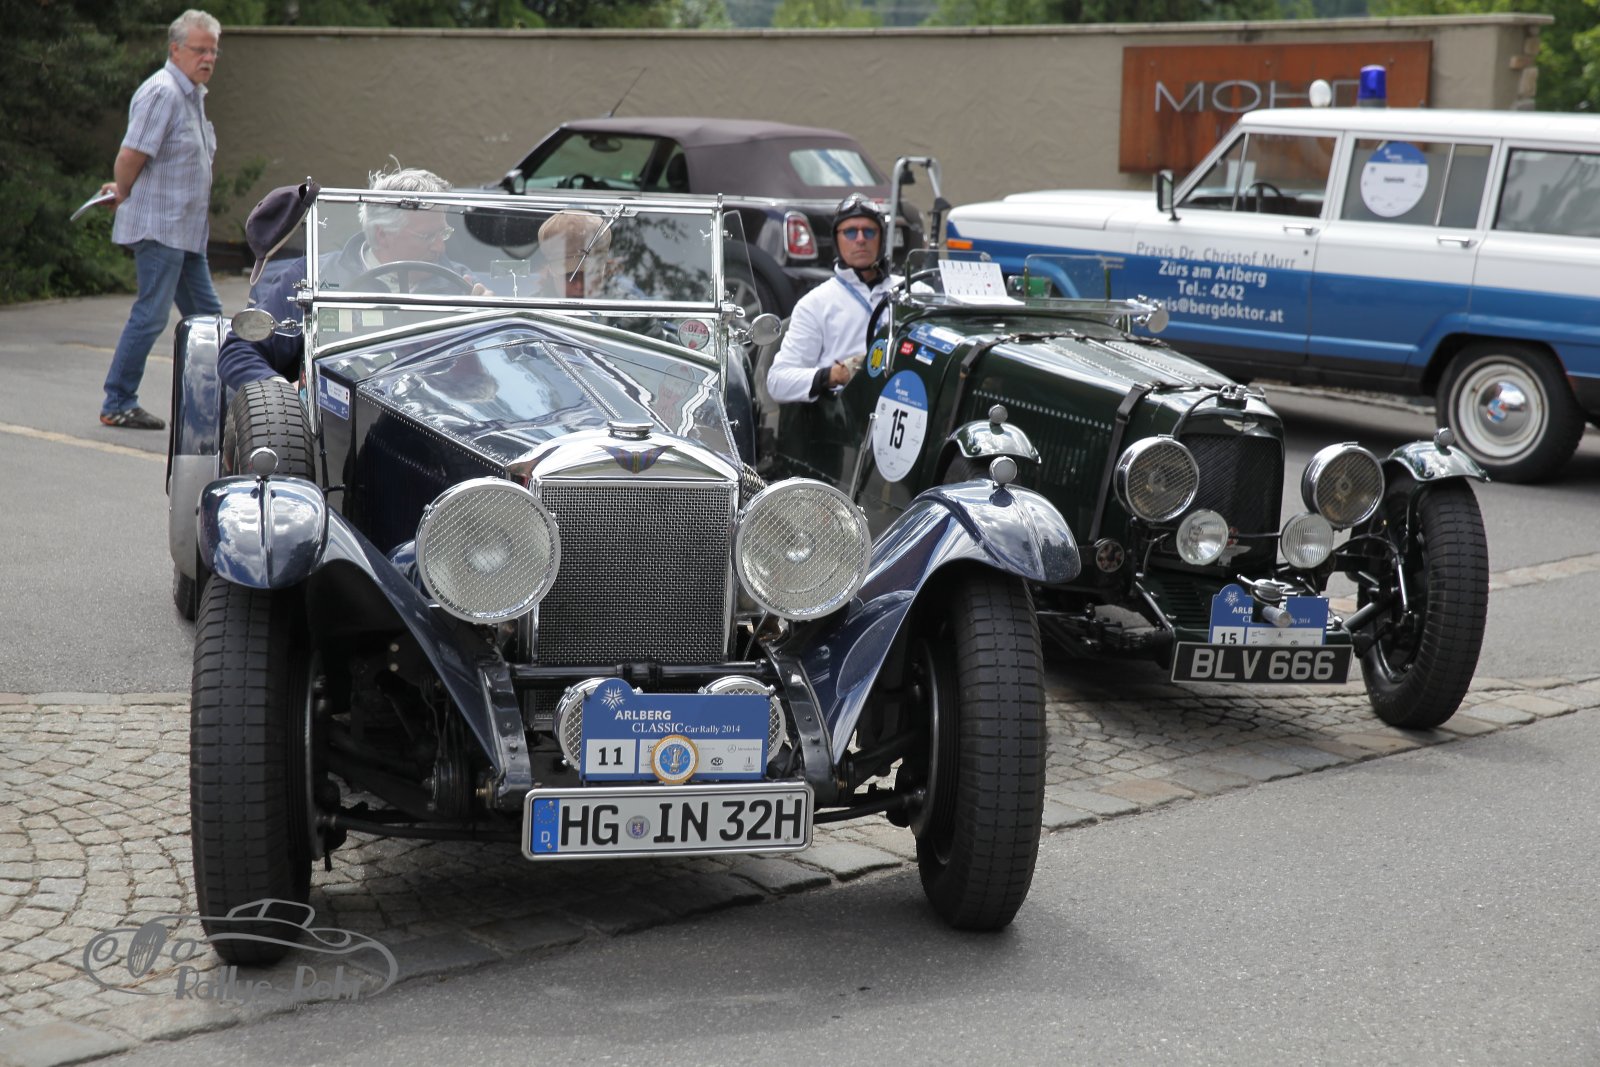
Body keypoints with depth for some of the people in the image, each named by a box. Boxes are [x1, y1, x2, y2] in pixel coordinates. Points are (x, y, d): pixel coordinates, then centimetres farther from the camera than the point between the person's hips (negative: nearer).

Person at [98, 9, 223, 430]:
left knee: (206, 315, 12)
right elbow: (131, 156, -20)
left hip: (186, 230, 10)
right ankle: (116, 406, 1)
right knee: (151, 315, -7)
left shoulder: (192, 94, 16)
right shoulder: (162, 92, -16)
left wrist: (123, 190, 17)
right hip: (159, 226, -10)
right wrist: (123, 195, -4)